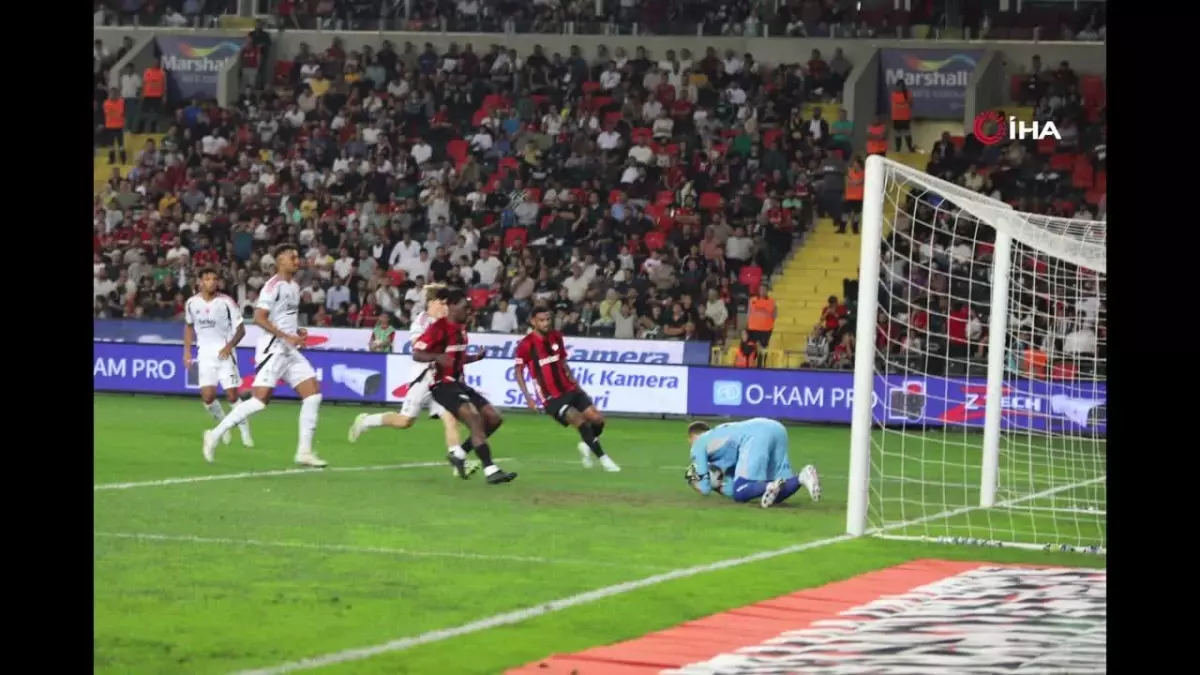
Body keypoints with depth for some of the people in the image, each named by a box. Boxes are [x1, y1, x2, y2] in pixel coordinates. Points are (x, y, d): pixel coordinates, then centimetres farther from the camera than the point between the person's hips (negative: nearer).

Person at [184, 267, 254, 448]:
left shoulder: (226, 302, -9)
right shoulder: (192, 303, 2)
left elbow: (240, 329, -5)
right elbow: (189, 326, 19)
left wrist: (229, 346, -21)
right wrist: (187, 350, 12)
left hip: (224, 352, -3)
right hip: (205, 353, 3)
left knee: (232, 394, -8)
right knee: (207, 396, -9)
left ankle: (245, 432, 7)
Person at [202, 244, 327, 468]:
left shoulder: (294, 286, 17)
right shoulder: (274, 286, -12)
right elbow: (259, 318, -20)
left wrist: (298, 332, 10)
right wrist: (287, 337, -23)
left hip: (290, 350, 9)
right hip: (273, 348, -9)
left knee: (313, 394, -1)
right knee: (260, 400, -15)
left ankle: (304, 451, 2)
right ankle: (215, 435, -3)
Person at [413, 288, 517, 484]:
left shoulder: (461, 328, 11)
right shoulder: (438, 327, -14)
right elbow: (416, 354, -17)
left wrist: (476, 357, 6)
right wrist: (438, 357, -34)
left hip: (458, 383, 9)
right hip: (442, 385, -9)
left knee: (493, 418, 4)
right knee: (474, 417, -25)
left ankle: (459, 454, 14)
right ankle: (490, 470, -27)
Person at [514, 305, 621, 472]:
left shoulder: (556, 337, 6)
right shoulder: (526, 344, -12)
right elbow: (519, 371, -5)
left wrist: (576, 385, 15)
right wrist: (528, 397, -12)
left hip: (569, 390, 6)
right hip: (551, 398, -6)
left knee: (597, 419, -4)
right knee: (579, 421, -23)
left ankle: (587, 445, 26)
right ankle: (603, 458, -14)